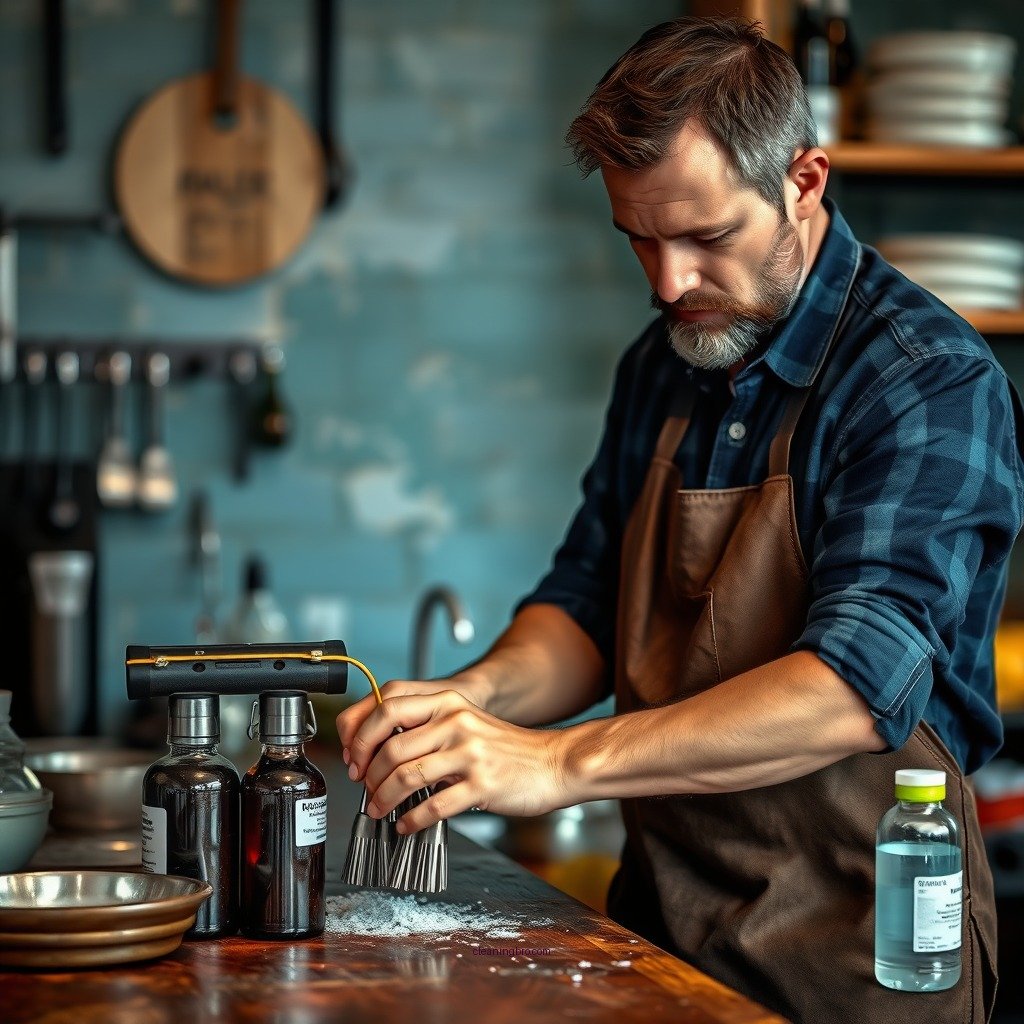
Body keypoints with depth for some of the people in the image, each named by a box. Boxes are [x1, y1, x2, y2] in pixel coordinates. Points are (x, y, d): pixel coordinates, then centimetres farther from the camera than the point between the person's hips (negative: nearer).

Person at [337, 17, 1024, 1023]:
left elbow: (855, 687, -29)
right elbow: (586, 610, 11)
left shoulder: (931, 380, -17)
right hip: (660, 921, 6)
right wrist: (480, 695, -11)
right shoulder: (659, 370, 7)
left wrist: (564, 762, -36)